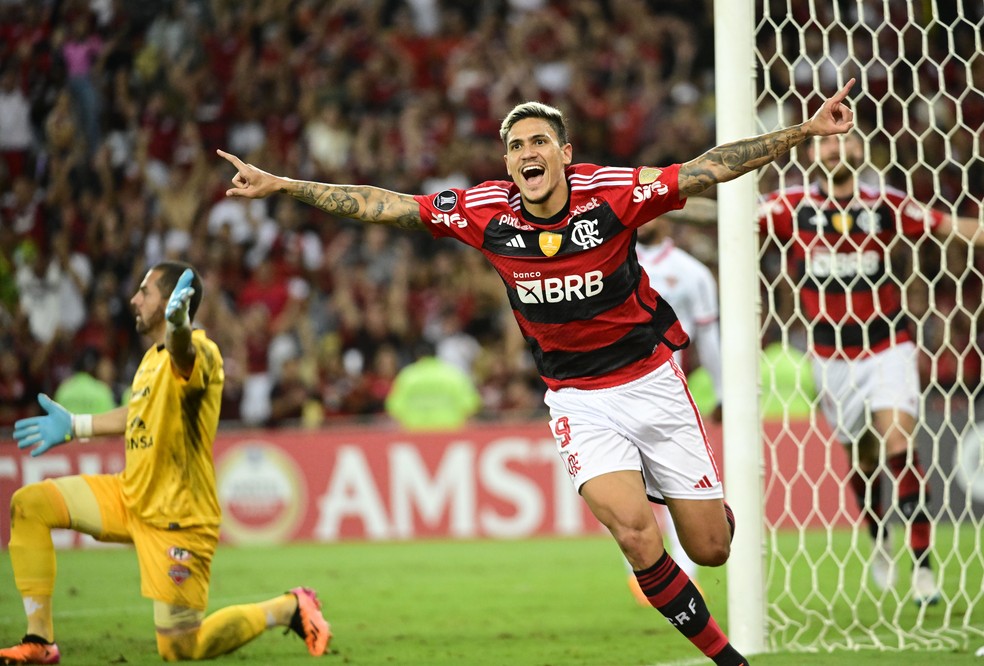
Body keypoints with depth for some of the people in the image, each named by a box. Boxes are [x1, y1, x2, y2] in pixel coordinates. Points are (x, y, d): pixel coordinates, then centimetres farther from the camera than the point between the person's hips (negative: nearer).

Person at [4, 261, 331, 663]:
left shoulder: (199, 353, -20)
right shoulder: (153, 357, 8)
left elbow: (186, 358, -47)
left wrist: (178, 327, -70)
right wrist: (74, 426, 33)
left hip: (177, 518, -9)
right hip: (131, 498, 9)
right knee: (28, 505, -3)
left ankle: (288, 609, 15)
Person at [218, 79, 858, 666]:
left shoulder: (612, 193, -15)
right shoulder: (483, 212, -9)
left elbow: (711, 168, -15)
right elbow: (380, 204, -2)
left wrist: (805, 131, -23)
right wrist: (280, 184, -2)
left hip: (651, 379, 0)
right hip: (580, 400, 1)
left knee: (711, 548, 3)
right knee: (633, 531, -23)